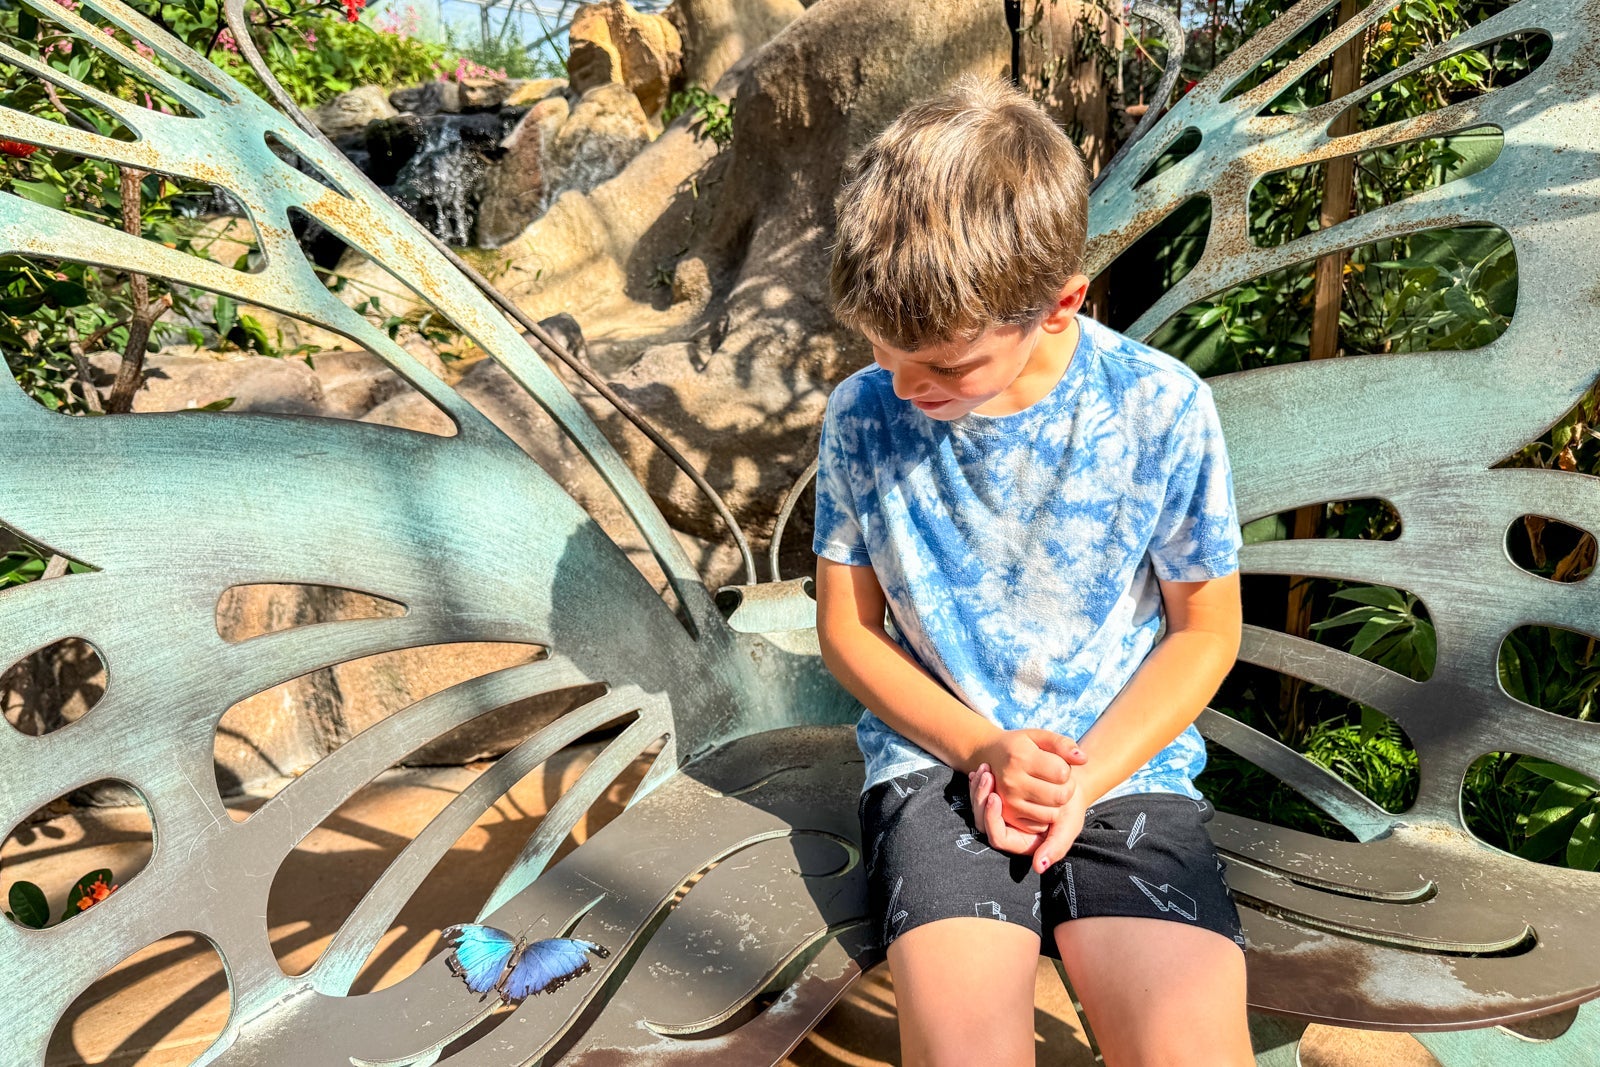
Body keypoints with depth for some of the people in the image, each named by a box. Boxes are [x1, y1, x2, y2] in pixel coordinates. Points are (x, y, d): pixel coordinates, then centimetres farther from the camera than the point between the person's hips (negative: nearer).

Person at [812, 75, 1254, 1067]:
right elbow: (848, 626, 6)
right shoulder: (866, 416, -4)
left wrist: (1083, 779, -9)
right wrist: (980, 749, -8)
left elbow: (1206, 630, 3)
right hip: (936, 759, 0)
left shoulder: (1162, 410, -7)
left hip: (1123, 766, 1)